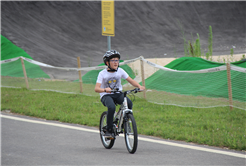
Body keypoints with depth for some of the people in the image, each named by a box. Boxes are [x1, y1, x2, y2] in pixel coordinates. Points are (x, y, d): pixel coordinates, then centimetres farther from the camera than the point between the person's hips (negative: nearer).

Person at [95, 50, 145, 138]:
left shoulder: (120, 71, -2)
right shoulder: (102, 73, -11)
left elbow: (130, 80, 0)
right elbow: (96, 88, -19)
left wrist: (139, 86, -20)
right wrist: (105, 89, -40)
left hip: (118, 94, 3)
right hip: (106, 96, -3)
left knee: (129, 103, -28)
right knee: (111, 107, -35)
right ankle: (109, 131, -20)